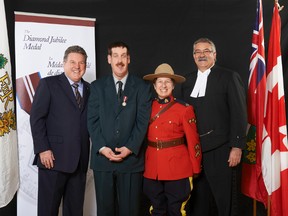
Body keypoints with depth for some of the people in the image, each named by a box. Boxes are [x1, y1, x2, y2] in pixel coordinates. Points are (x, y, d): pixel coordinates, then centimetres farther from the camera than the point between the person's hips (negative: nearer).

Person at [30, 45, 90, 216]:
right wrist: (43, 149, -12)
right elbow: (36, 118, -5)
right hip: (53, 158, -4)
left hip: (80, 160, 4)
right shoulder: (48, 84, 1)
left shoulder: (90, 89, 13)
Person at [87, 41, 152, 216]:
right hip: (102, 157, 2)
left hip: (131, 158, -1)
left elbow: (143, 121, -3)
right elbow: (93, 120, 2)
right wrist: (102, 147, -10)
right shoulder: (98, 86, 9)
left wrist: (130, 148, -13)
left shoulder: (142, 87, 4)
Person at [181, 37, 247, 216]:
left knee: (223, 200, 6)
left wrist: (237, 146, -12)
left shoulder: (229, 77, -3)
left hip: (219, 150, -4)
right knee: (198, 199, 14)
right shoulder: (188, 80, 12)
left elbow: (239, 113, -7)